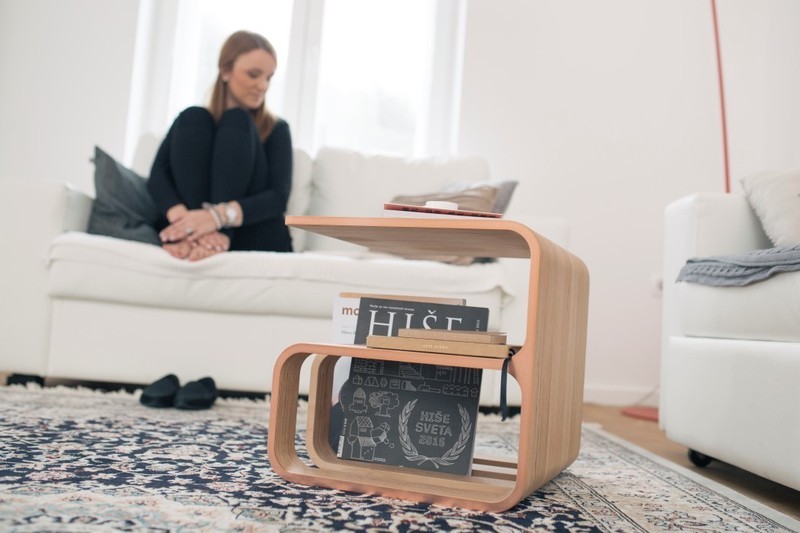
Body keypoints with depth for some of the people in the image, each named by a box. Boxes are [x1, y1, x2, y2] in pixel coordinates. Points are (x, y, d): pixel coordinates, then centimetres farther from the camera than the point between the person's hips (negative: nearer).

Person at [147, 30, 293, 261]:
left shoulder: (276, 129, 10)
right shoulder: (192, 121, 14)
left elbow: (279, 197, -8)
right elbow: (157, 176, -3)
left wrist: (220, 215, -29)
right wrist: (184, 218, -27)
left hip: (255, 238, -1)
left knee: (237, 121, -11)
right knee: (193, 117, -9)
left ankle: (219, 232, -31)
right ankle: (191, 233, -30)